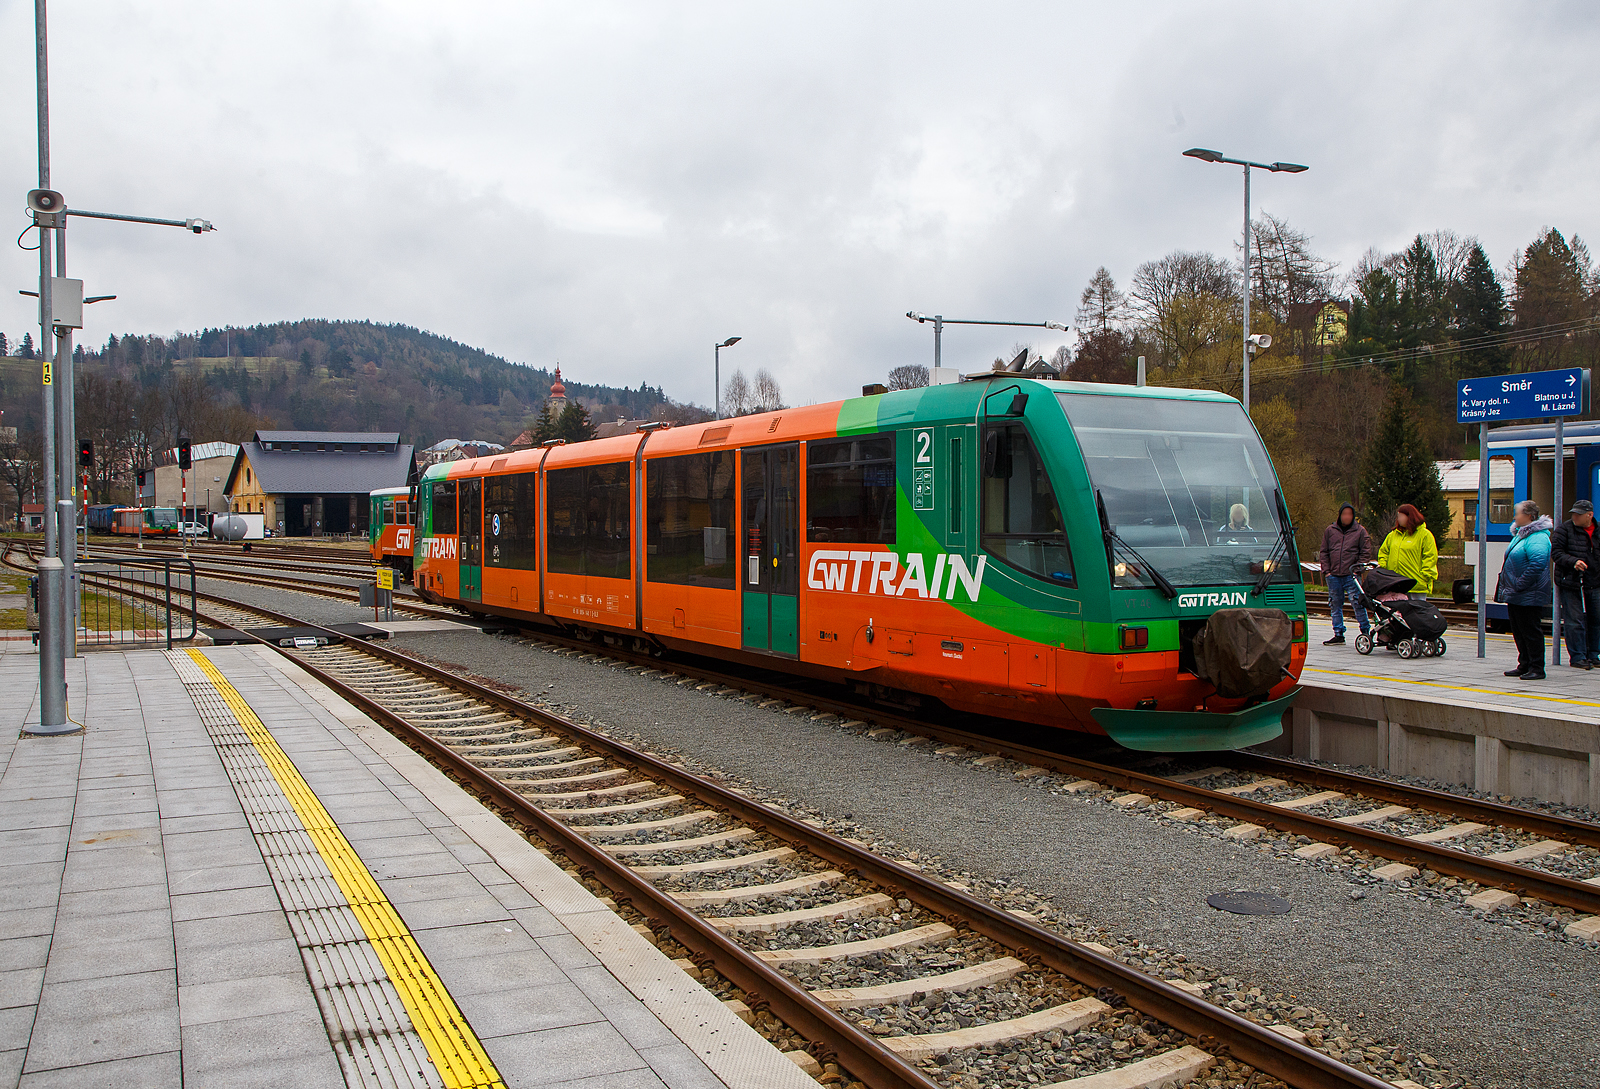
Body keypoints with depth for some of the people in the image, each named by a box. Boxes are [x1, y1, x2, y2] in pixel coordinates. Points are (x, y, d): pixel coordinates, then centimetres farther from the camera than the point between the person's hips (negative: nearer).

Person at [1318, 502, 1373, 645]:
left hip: (1351, 576, -3)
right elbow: (1324, 552, 13)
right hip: (1334, 575, 3)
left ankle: (1365, 632, 3)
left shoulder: (1360, 531, 4)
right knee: (1335, 605, 7)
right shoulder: (1330, 531, 10)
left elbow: (1366, 553, 4)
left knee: (1358, 604, -7)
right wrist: (1327, 570, 3)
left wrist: (1356, 569, -6)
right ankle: (1338, 635, 14)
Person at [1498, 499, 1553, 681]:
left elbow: (1537, 564, -28)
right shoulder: (1520, 534, 15)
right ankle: (1524, 666, 23)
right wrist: (1508, 587, 18)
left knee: (1531, 632, -4)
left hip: (1529, 596, -10)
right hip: (1515, 597, 10)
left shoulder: (1538, 538, -17)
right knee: (1518, 632, 14)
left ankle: (1537, 668, 3)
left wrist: (1519, 585, -25)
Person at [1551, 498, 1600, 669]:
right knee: (1575, 622, -5)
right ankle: (1577, 657, 3)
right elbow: (1555, 552, -8)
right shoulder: (1564, 529, -3)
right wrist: (1573, 561, -23)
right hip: (1572, 584, -5)